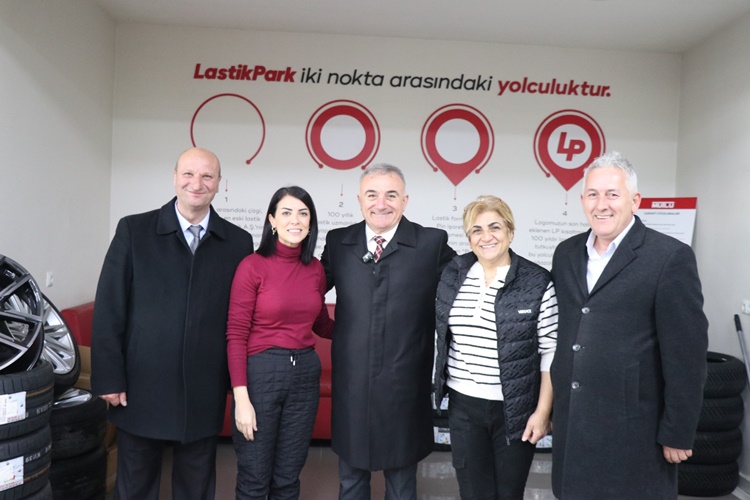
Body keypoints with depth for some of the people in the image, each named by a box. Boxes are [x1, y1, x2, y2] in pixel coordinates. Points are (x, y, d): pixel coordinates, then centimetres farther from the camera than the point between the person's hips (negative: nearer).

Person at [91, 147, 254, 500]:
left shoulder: (239, 242, 0)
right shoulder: (133, 230, -2)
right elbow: (108, 310, -3)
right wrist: (109, 379, -5)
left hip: (204, 396, 1)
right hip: (141, 389, 0)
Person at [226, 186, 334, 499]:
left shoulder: (315, 268, 4)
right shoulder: (252, 265, -10)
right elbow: (236, 335, -10)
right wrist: (241, 397, -15)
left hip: (305, 373, 4)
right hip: (261, 373, -4)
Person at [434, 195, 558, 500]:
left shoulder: (538, 282, -11)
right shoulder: (452, 275, -1)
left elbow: (551, 353, -8)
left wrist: (543, 411, -9)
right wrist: (443, 386, 13)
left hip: (517, 409, -2)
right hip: (463, 406, 3)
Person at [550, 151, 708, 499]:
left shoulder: (670, 257, -11)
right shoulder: (566, 253, 6)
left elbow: (686, 353, -11)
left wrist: (677, 433, -9)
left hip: (633, 427, -5)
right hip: (571, 421, 5)